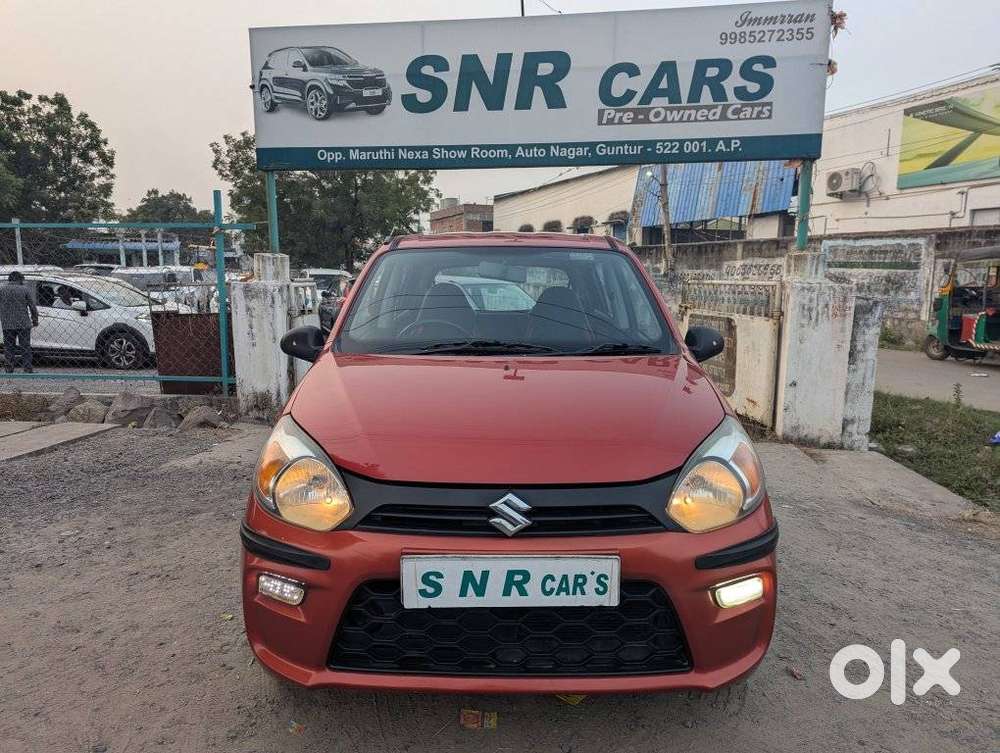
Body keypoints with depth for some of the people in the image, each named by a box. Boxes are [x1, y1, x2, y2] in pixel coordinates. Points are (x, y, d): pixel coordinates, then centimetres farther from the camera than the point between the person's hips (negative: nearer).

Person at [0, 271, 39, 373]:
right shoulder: (24, 289, -2)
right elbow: (32, 307, 0)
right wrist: (35, 320, 12)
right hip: (23, 324, -2)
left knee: (8, 348, 11)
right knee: (25, 347, 5)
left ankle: (9, 370, 11)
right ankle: (27, 369, 3)